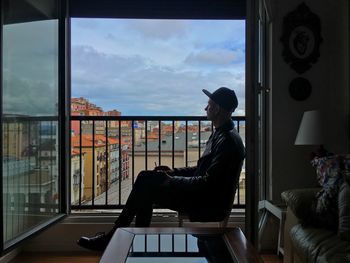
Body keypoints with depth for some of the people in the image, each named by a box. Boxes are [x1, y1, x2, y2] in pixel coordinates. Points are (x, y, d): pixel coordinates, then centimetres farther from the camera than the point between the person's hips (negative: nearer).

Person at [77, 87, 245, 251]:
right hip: (202, 196, 10)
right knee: (146, 177, 2)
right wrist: (173, 172, 4)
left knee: (146, 183, -11)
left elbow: (209, 183, -24)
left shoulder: (228, 140, -20)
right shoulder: (219, 133, 13)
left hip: (209, 205, -10)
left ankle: (111, 239, 3)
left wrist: (171, 180, -16)